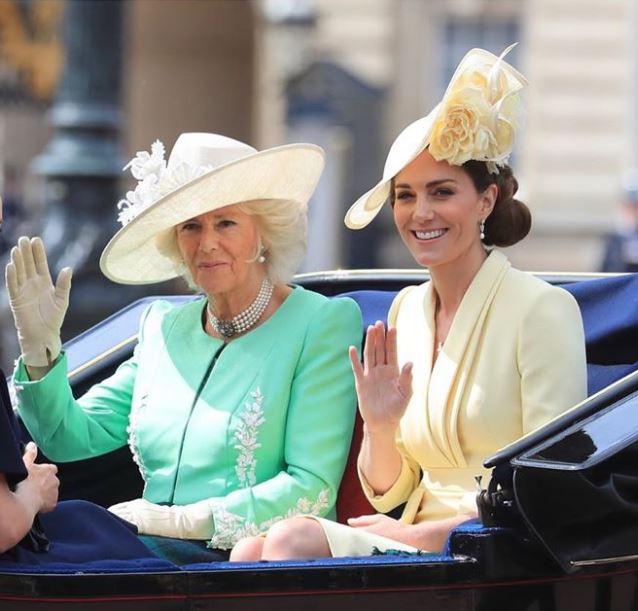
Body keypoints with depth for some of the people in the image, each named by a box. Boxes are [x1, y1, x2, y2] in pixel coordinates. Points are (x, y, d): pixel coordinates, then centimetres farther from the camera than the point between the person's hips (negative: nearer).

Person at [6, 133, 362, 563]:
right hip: (154, 550, 5)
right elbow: (71, 438, 16)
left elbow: (313, 488, -9)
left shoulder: (323, 323, 0)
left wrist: (182, 521, -15)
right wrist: (41, 346, 0)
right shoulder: (164, 327, 18)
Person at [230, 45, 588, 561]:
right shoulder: (406, 310, 13)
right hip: (421, 546, 6)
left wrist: (423, 534, -13)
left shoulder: (542, 308, -7)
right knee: (254, 551, -21)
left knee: (294, 541, -25)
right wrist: (380, 428, -4)